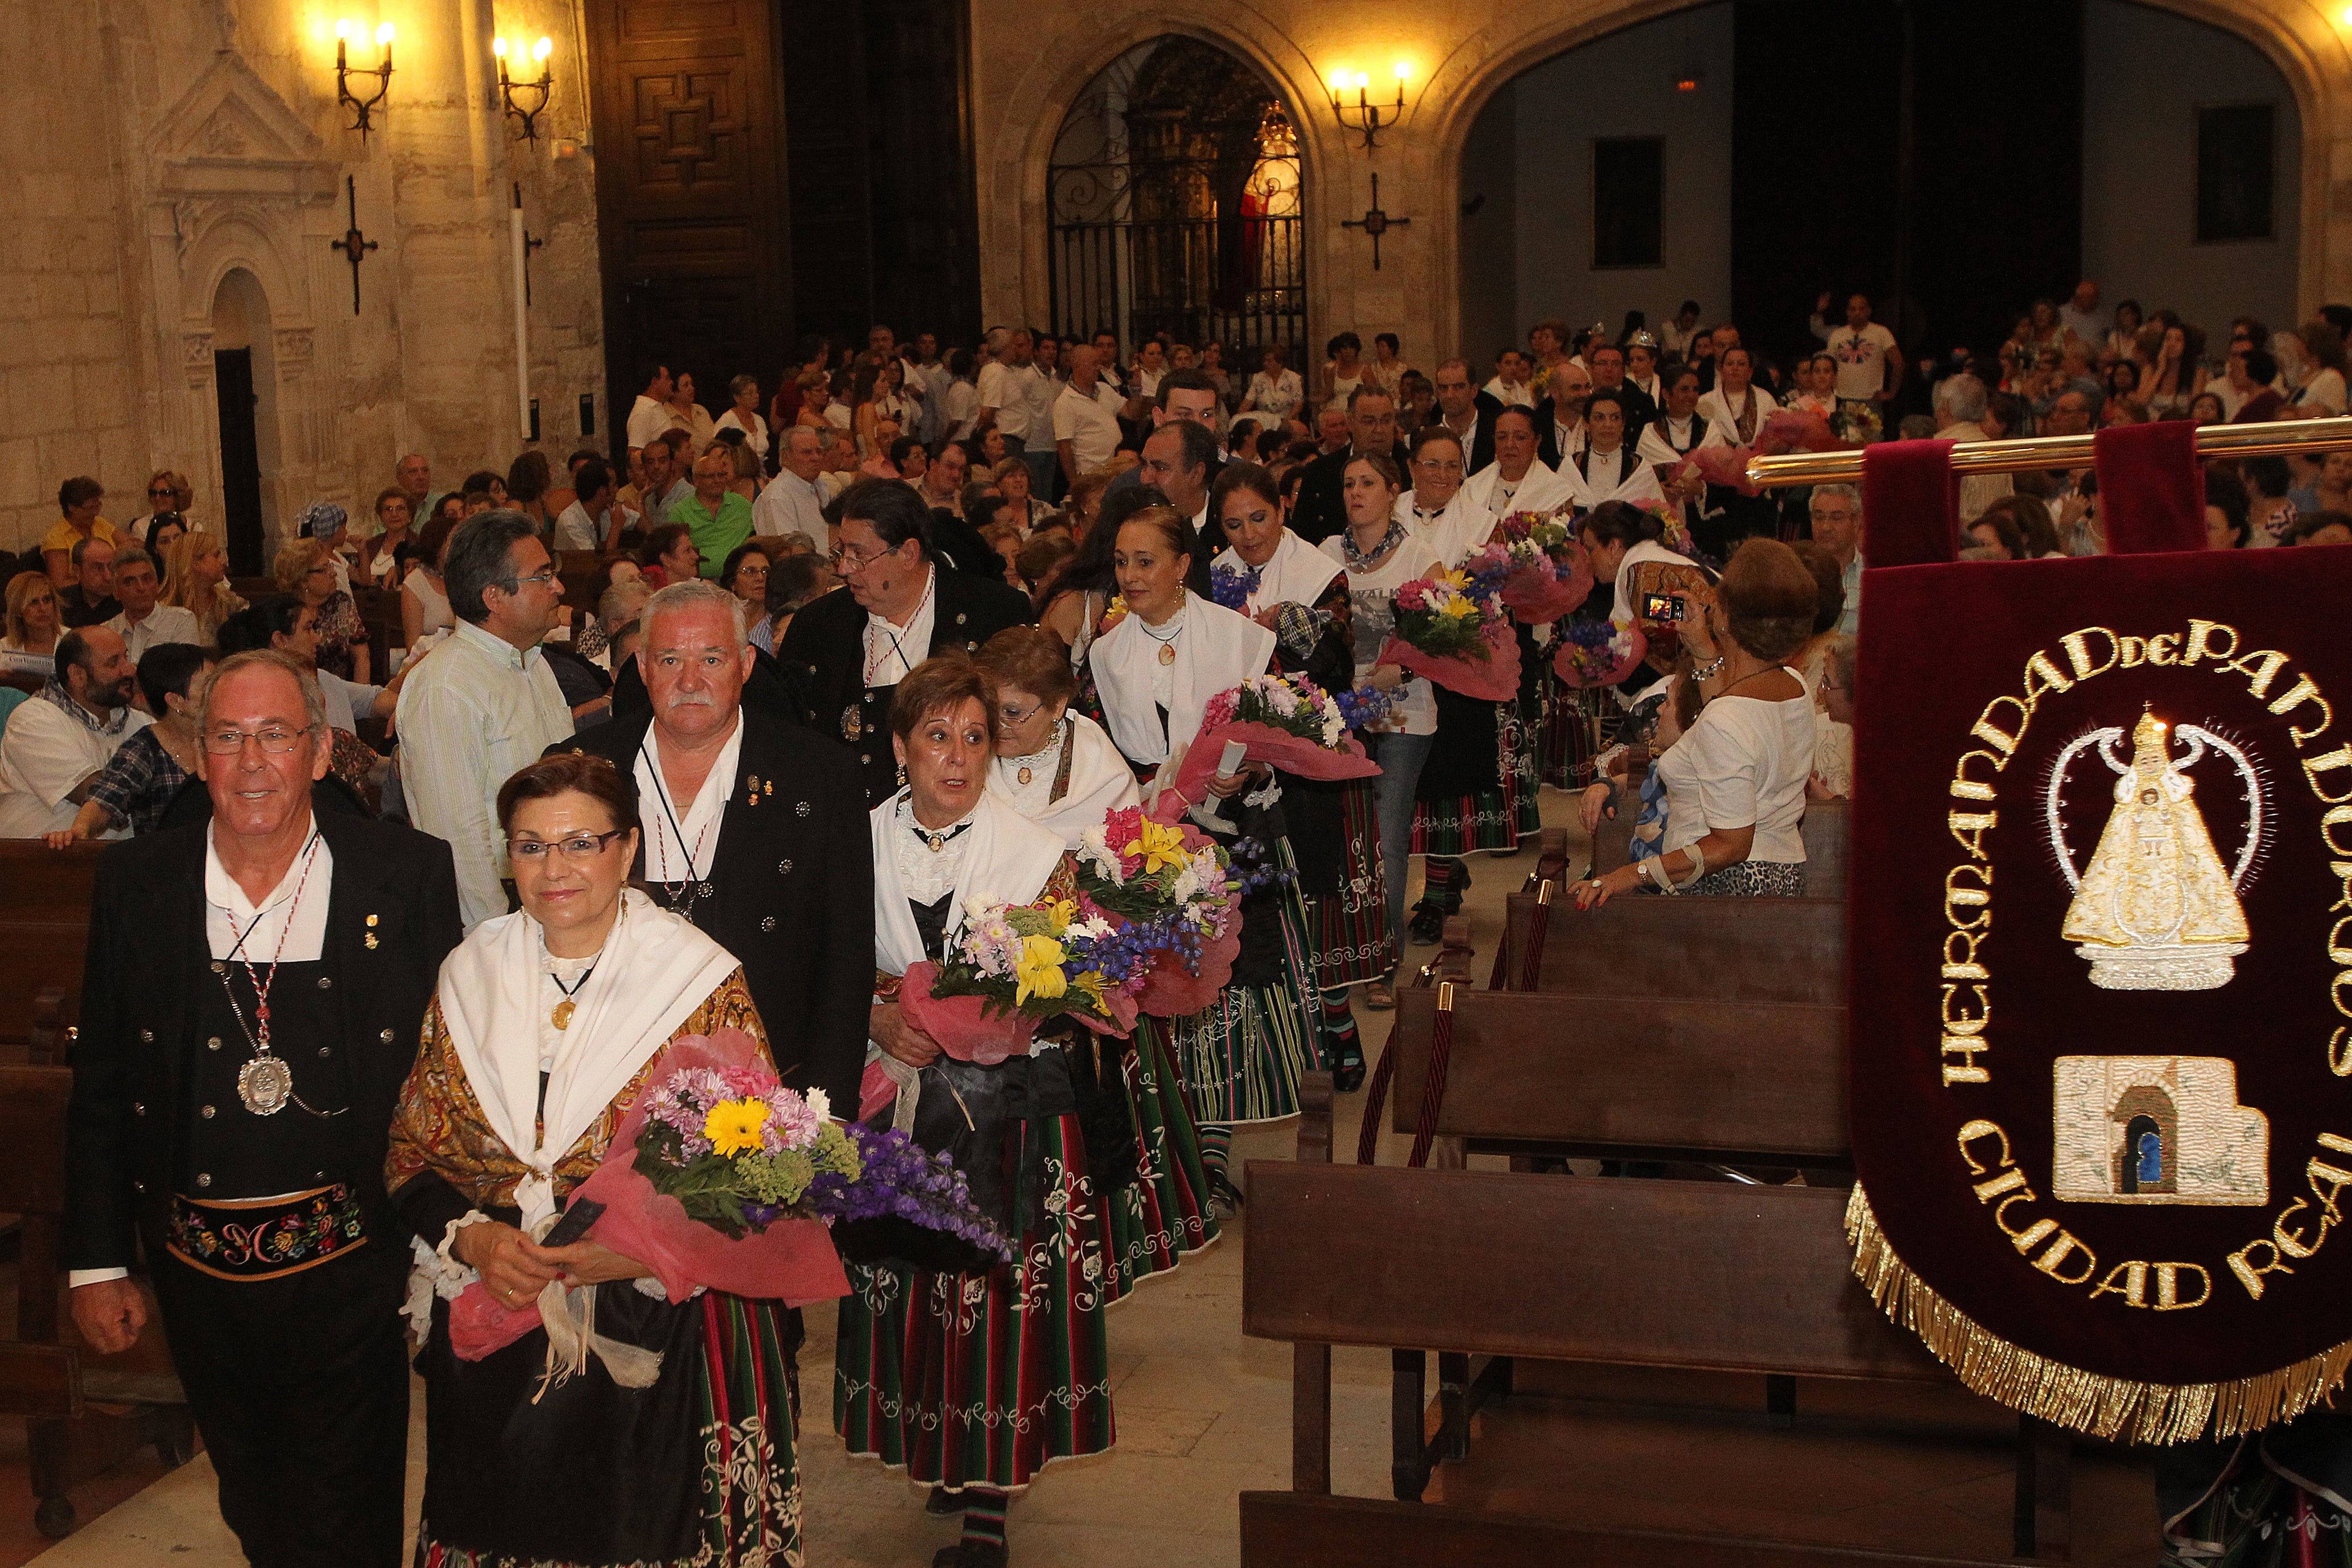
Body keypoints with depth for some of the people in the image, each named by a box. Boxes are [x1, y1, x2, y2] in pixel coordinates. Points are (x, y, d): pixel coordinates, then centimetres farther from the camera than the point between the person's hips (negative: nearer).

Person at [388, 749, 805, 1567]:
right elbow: (411, 1149, 7)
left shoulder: (703, 984, -7)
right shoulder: (470, 976, 4)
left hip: (658, 1338, -3)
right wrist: (470, 1236, -12)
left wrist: (642, 1253, -22)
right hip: (494, 1339, 3)